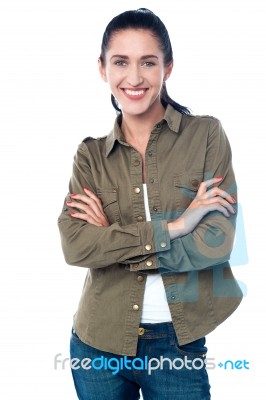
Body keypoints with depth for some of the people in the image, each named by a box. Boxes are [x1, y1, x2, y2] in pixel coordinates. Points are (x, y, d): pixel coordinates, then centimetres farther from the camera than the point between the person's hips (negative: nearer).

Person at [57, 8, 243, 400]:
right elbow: (74, 247, -12)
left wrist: (109, 238, -13)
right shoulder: (90, 154, 0)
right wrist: (171, 227, -19)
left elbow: (217, 241, -14)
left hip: (179, 342, -2)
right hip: (99, 342, 2)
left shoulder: (206, 134, -5)